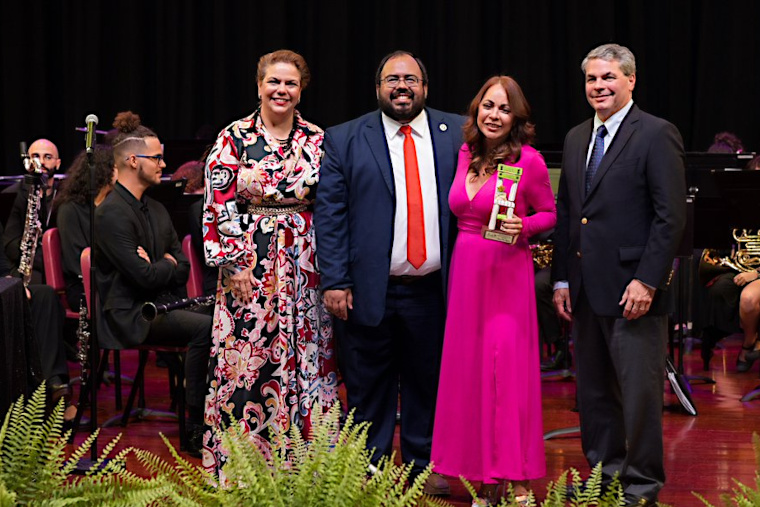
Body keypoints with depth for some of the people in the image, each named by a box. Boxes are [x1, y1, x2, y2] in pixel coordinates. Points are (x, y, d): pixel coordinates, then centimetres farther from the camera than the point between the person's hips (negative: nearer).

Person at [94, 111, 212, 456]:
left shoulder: (157, 210, 18)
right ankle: (196, 430, -21)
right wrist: (168, 265, 1)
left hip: (162, 305, 8)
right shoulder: (112, 212, -11)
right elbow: (143, 276, -18)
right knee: (204, 327, -28)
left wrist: (155, 268, -6)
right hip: (130, 316, -8)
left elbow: (183, 269, 14)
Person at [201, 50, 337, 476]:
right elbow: (218, 207, -2)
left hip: (305, 271, 2)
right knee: (246, 363, -2)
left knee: (306, 361, 3)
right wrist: (233, 264, -9)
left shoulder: (318, 141, 6)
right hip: (249, 266, -2)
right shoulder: (233, 138, 0)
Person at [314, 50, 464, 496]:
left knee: (427, 384, 11)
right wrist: (335, 281, -9)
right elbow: (329, 214, -1)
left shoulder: (456, 134, 7)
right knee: (367, 389, 5)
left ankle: (425, 467, 23)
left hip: (433, 290, 1)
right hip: (369, 290, -1)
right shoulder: (345, 140, 3)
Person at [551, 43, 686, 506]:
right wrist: (562, 280, 11)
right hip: (588, 291, 7)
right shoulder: (577, 138, 15)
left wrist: (647, 281, -17)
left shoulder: (657, 135, -7)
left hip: (633, 290, -7)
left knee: (640, 392, 0)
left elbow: (672, 216, -12)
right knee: (593, 391, 13)